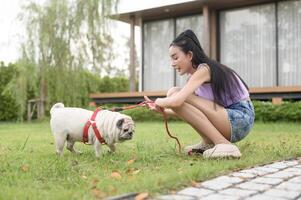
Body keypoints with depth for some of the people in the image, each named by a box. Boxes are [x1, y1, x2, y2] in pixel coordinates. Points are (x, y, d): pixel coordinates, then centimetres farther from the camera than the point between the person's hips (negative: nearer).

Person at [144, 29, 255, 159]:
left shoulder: (203, 70, -16)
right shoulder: (194, 75, 12)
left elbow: (176, 101, -29)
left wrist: (160, 102, -8)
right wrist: (161, 109, 3)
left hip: (241, 119, -9)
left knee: (175, 96, -20)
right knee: (174, 93, 6)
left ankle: (225, 145, -20)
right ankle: (209, 143, 7)